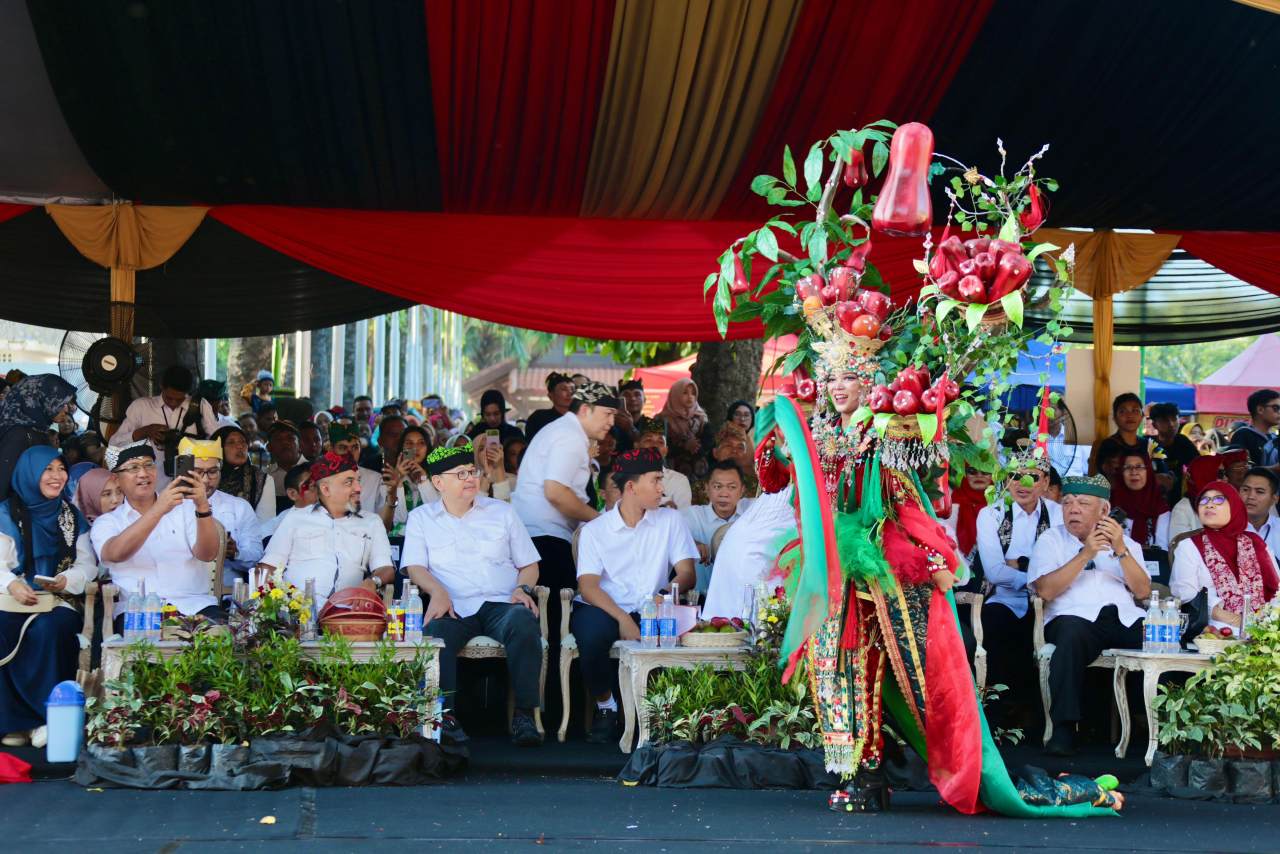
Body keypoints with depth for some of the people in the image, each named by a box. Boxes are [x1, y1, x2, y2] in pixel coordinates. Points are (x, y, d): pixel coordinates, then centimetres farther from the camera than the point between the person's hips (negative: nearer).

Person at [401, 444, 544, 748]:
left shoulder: (502, 512, 21)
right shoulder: (421, 518, 17)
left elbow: (529, 564, 21)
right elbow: (415, 567, 6)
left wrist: (523, 589, -2)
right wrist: (438, 591, -15)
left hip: (500, 604, 1)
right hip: (454, 608, -1)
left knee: (524, 624, -35)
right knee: (433, 633, -36)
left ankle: (524, 714, -31)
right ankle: (446, 717, -36)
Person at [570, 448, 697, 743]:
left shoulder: (670, 521, 11)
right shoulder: (594, 530, 4)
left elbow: (686, 572, 3)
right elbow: (588, 585, -7)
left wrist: (667, 591, -22)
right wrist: (622, 618, -24)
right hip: (605, 608, -1)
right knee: (591, 636, -36)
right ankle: (605, 707, -6)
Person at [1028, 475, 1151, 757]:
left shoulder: (1125, 542, 21)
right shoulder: (1051, 539, 14)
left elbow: (1143, 591, 6)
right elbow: (1045, 590, -4)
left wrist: (1121, 550, -5)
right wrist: (1085, 555, -9)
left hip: (1125, 618, 3)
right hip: (1075, 616, -2)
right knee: (1071, 633, -39)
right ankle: (1063, 730, -36)